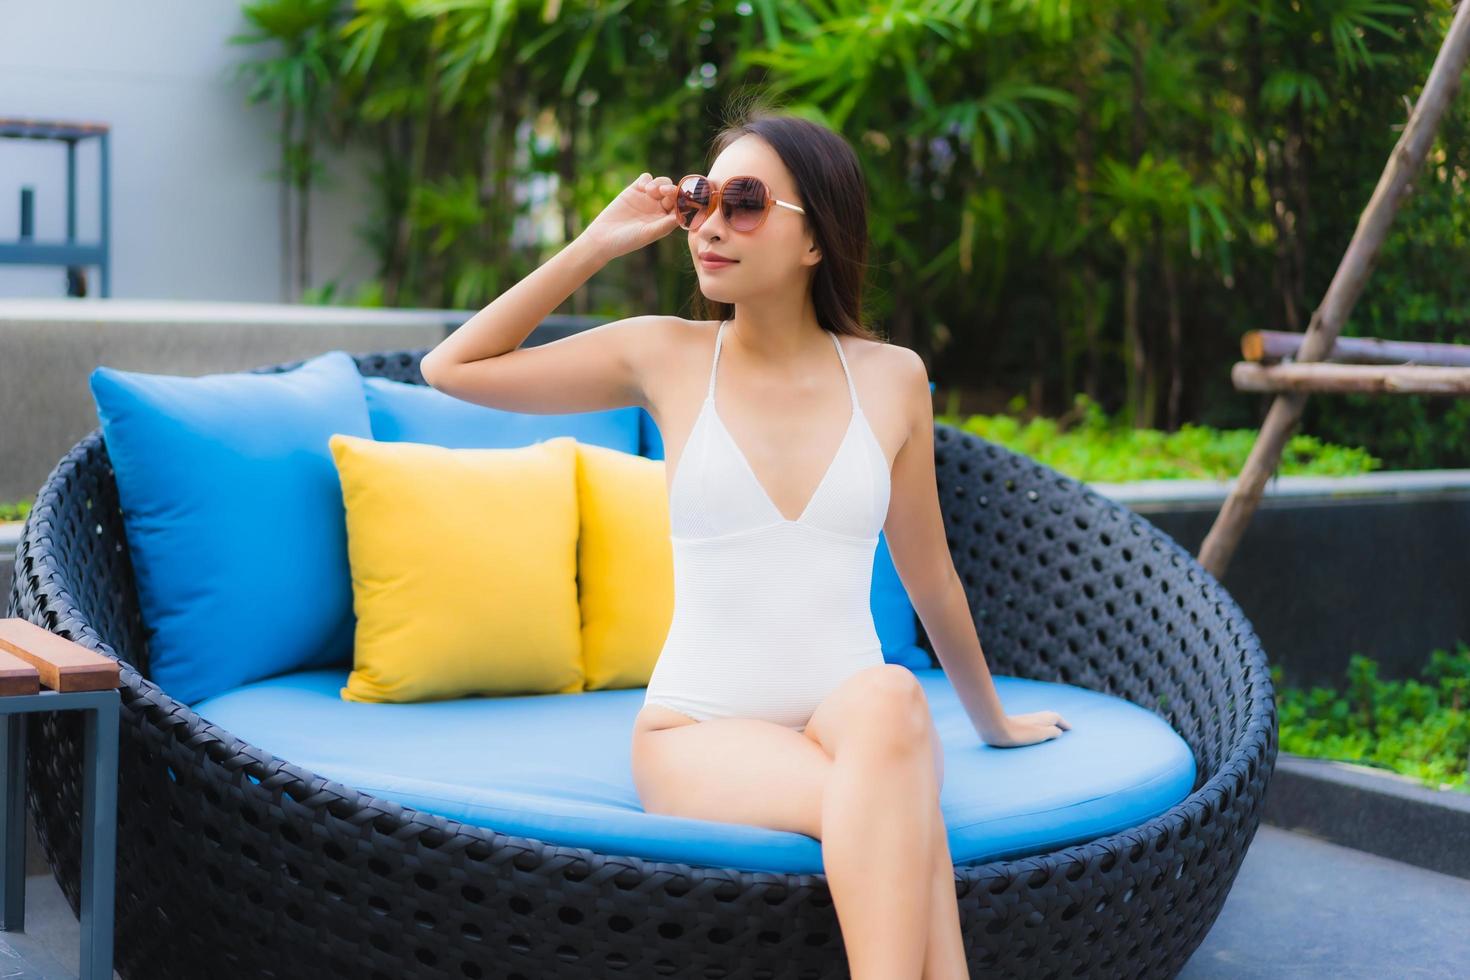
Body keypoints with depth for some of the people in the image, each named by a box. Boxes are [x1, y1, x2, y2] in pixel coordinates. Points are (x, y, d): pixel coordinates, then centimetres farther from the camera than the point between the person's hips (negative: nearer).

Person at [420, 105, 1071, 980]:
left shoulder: (890, 378, 5)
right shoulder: (667, 356, 3)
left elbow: (930, 577, 17)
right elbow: (453, 369, 5)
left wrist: (992, 720, 28)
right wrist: (597, 246, 1)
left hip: (856, 721, 2)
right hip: (699, 733, -2)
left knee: (890, 698, -36)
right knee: (903, 816, -34)